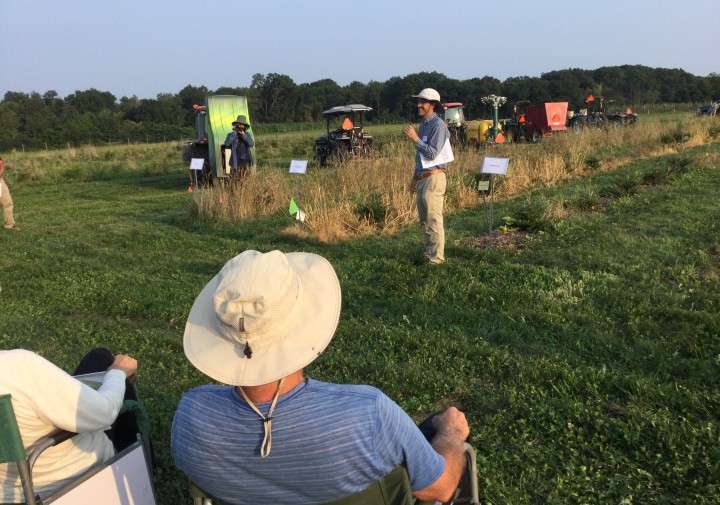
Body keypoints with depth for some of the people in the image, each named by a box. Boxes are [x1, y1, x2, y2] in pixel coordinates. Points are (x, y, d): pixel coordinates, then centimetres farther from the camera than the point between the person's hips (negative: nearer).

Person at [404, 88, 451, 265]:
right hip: (422, 179, 9)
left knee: (433, 220, -8)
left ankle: (436, 258, -4)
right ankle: (428, 253, 22)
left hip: (433, 178, -9)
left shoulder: (438, 125, -10)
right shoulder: (424, 124, 18)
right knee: (424, 221, 13)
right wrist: (415, 178, 23)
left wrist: (415, 139, -16)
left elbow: (432, 153, -18)